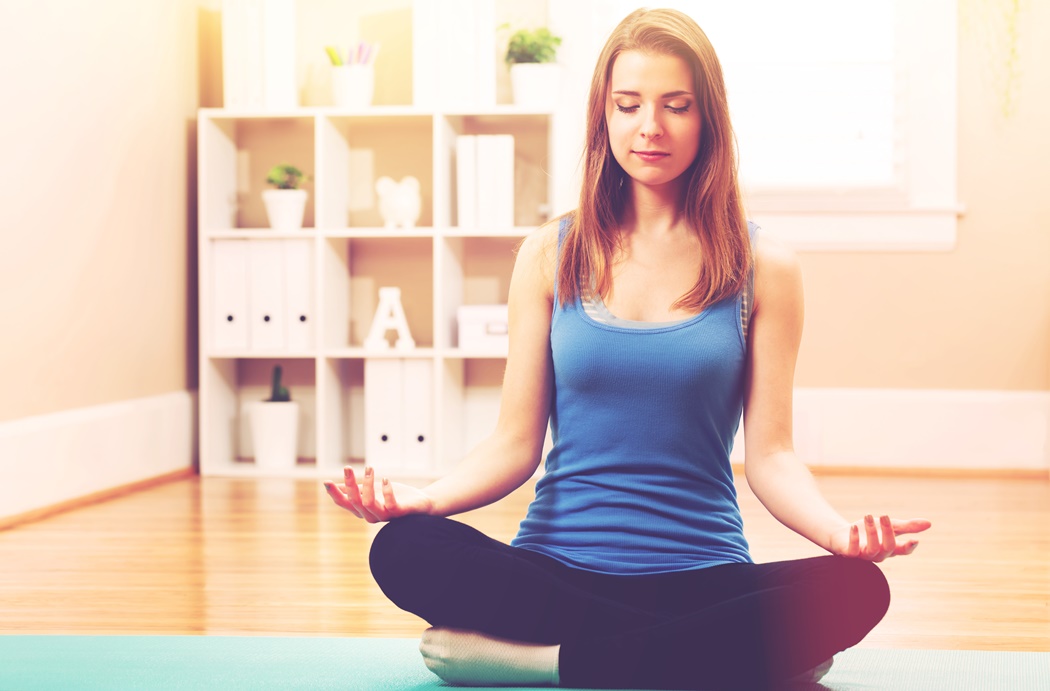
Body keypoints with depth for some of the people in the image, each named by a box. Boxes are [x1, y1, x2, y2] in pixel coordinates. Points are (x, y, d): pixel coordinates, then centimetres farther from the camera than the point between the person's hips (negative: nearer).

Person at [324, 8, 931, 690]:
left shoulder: (762, 268, 5)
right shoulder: (550, 255, 8)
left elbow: (770, 455, 0)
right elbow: (516, 441, 4)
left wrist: (840, 531, -21)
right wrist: (427, 497, -17)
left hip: (702, 574, 0)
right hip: (558, 571, 0)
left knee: (854, 591, -31)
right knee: (404, 550, -29)